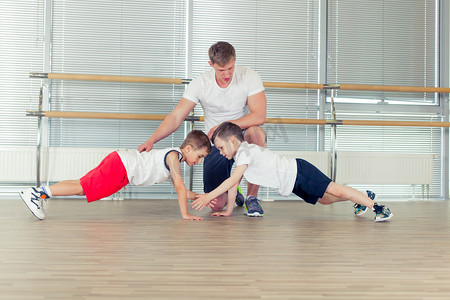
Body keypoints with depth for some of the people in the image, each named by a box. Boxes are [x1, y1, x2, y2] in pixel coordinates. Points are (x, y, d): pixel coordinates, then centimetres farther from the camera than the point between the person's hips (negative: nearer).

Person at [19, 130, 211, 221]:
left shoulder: (173, 156, 20)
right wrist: (185, 214, -13)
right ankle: (39, 193, -15)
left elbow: (178, 189, 26)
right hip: (121, 166, -9)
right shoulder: (174, 156, -10)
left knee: (82, 187, 10)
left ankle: (40, 192, 12)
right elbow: (180, 187, -15)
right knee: (82, 187, -14)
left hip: (120, 164, 9)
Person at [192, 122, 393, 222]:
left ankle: (376, 206, -6)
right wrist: (228, 210, 10)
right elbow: (234, 184, 13)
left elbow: (232, 180, -27)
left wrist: (209, 196, -27)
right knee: (323, 199, 18)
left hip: (297, 173, -9)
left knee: (334, 190, -13)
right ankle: (364, 197, 31)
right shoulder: (241, 154, 11)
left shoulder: (245, 152, -18)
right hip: (293, 182, 9)